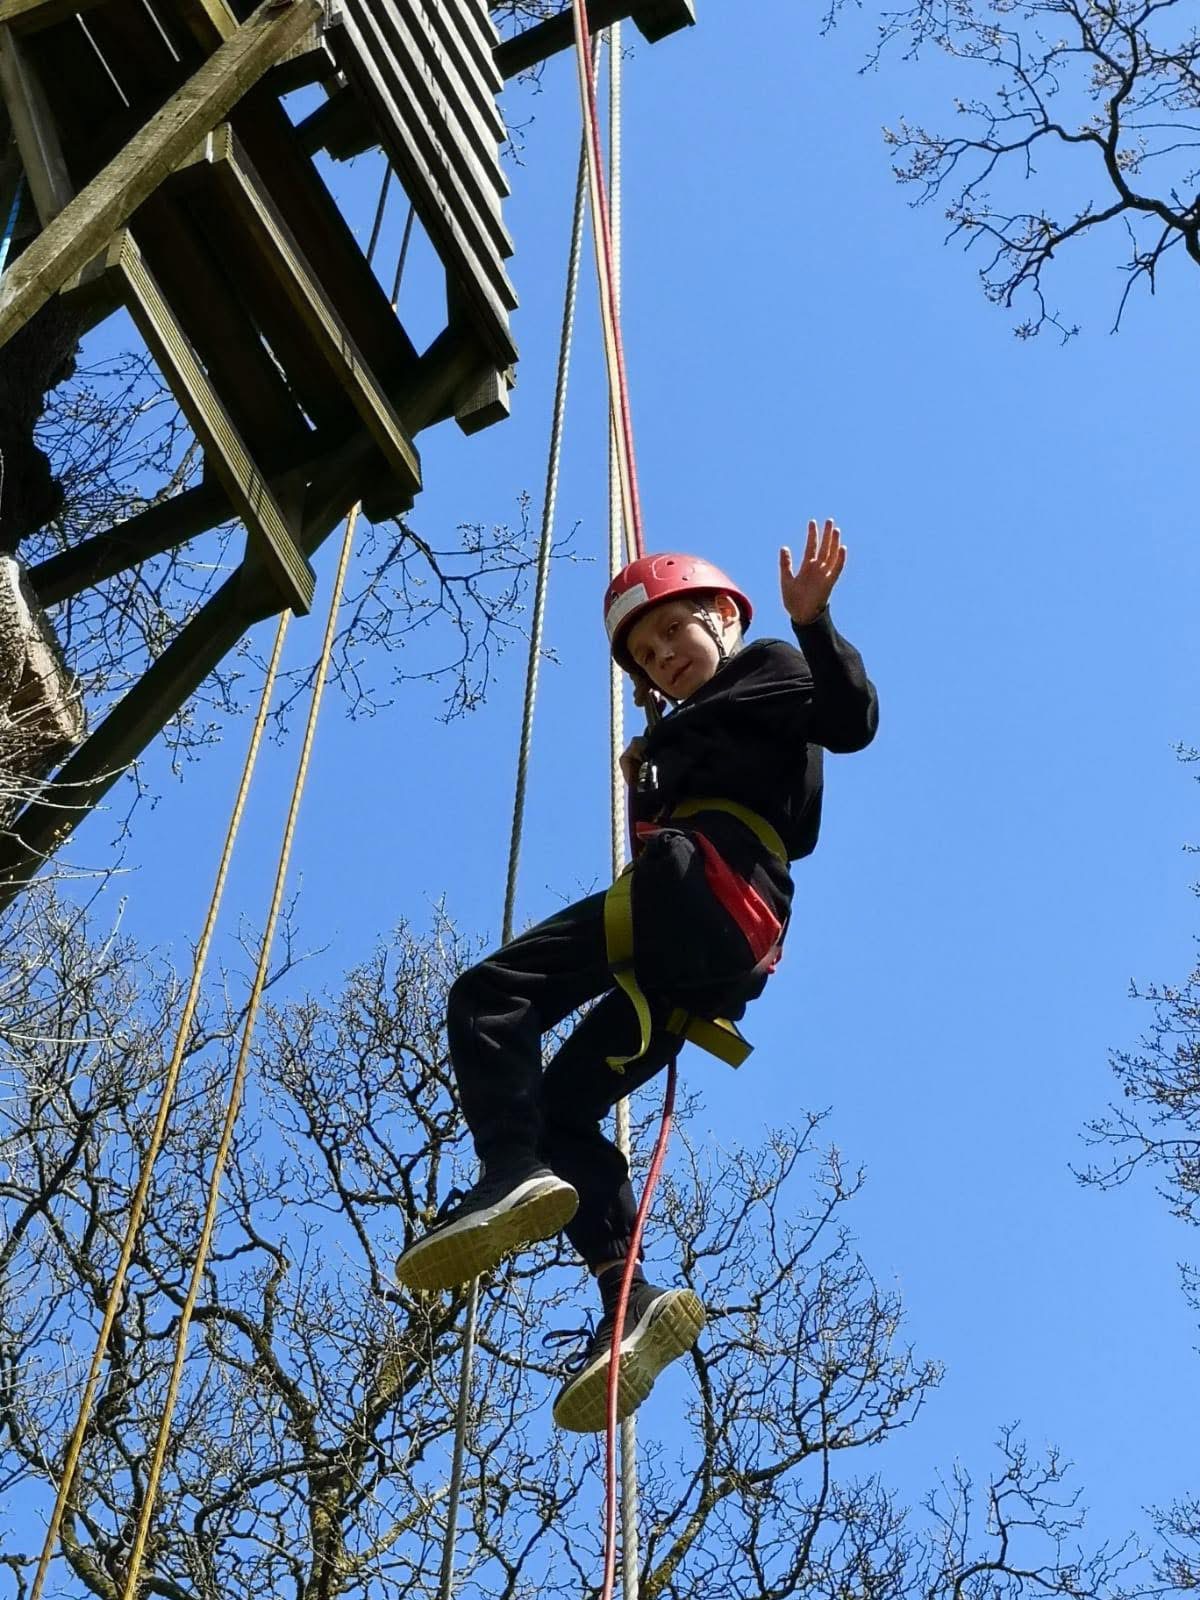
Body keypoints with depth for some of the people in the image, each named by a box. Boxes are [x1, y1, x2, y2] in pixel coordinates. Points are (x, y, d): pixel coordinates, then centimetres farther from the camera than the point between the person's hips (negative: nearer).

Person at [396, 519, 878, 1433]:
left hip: (704, 882, -9)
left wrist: (814, 622, -19)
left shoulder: (770, 669, 15)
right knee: (560, 1107, 3)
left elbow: (852, 719, -7)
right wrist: (650, 783, 29)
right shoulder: (691, 732, 39)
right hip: (719, 954, 9)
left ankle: (513, 1177, -34)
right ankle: (630, 1298, -11)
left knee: (490, 997, -17)